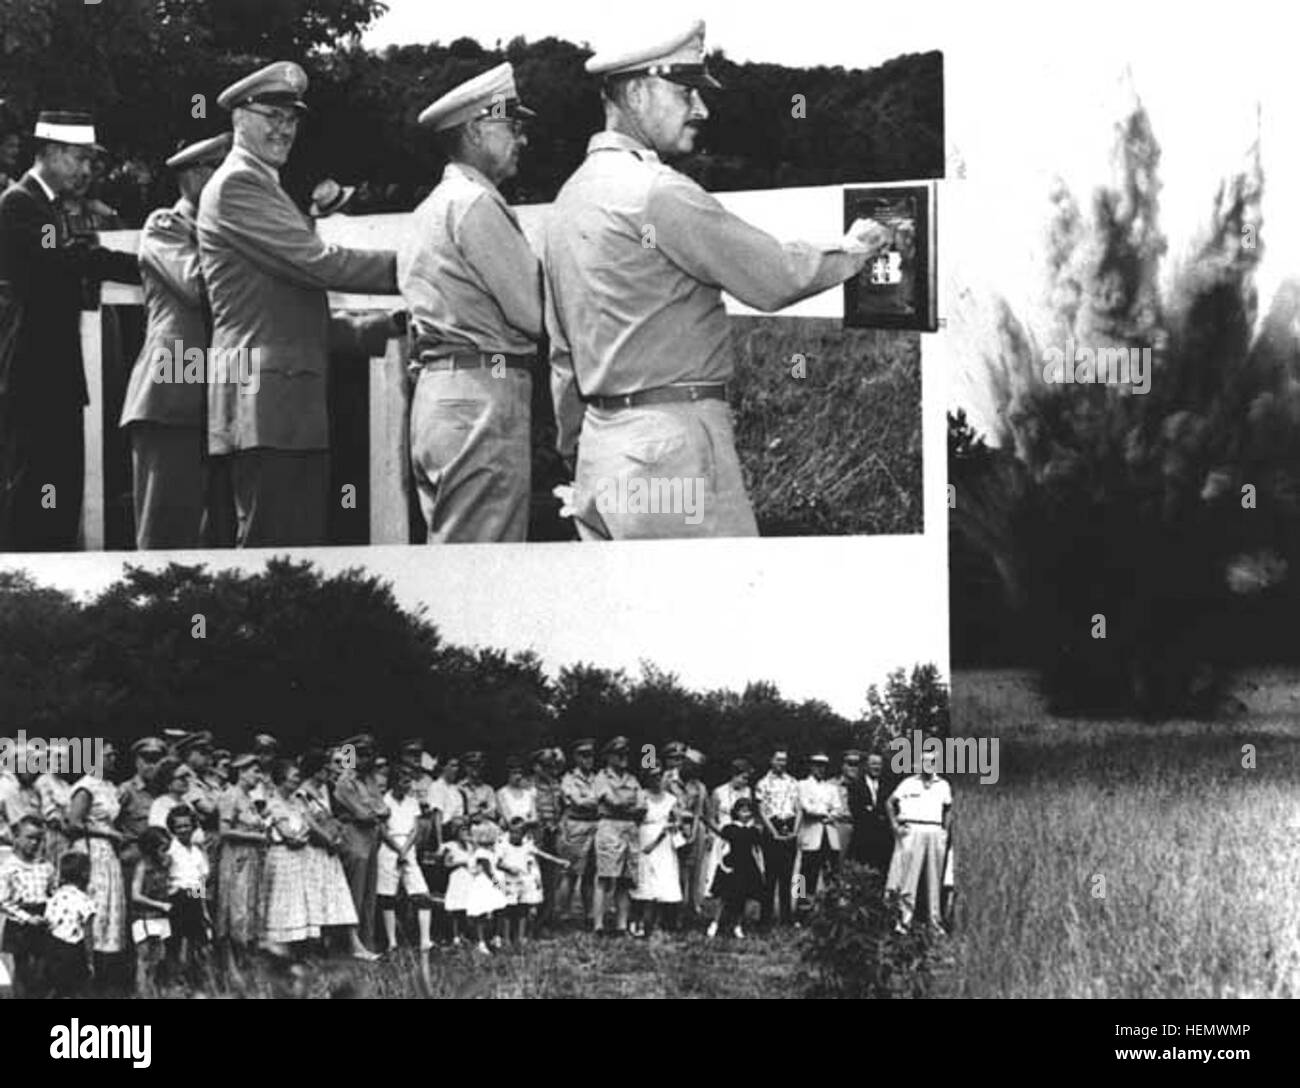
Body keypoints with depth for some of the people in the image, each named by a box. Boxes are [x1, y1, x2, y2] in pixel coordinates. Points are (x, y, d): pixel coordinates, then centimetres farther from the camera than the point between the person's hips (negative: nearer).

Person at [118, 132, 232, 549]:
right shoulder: (164, 226, 4)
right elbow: (197, 283, -14)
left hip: (218, 407, 7)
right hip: (173, 403, -7)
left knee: (217, 538, 3)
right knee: (165, 541, -10)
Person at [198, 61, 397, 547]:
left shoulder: (266, 188, 24)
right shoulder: (235, 185, -6)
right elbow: (316, 263, -15)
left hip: (298, 406, 10)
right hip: (264, 401, -10)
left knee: (306, 542, 7)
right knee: (267, 543, -10)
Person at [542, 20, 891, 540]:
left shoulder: (569, 198, 16)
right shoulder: (657, 191, -13)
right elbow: (774, 277, -10)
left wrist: (577, 454, 25)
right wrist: (850, 252, 7)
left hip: (599, 444, 10)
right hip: (670, 440, -10)